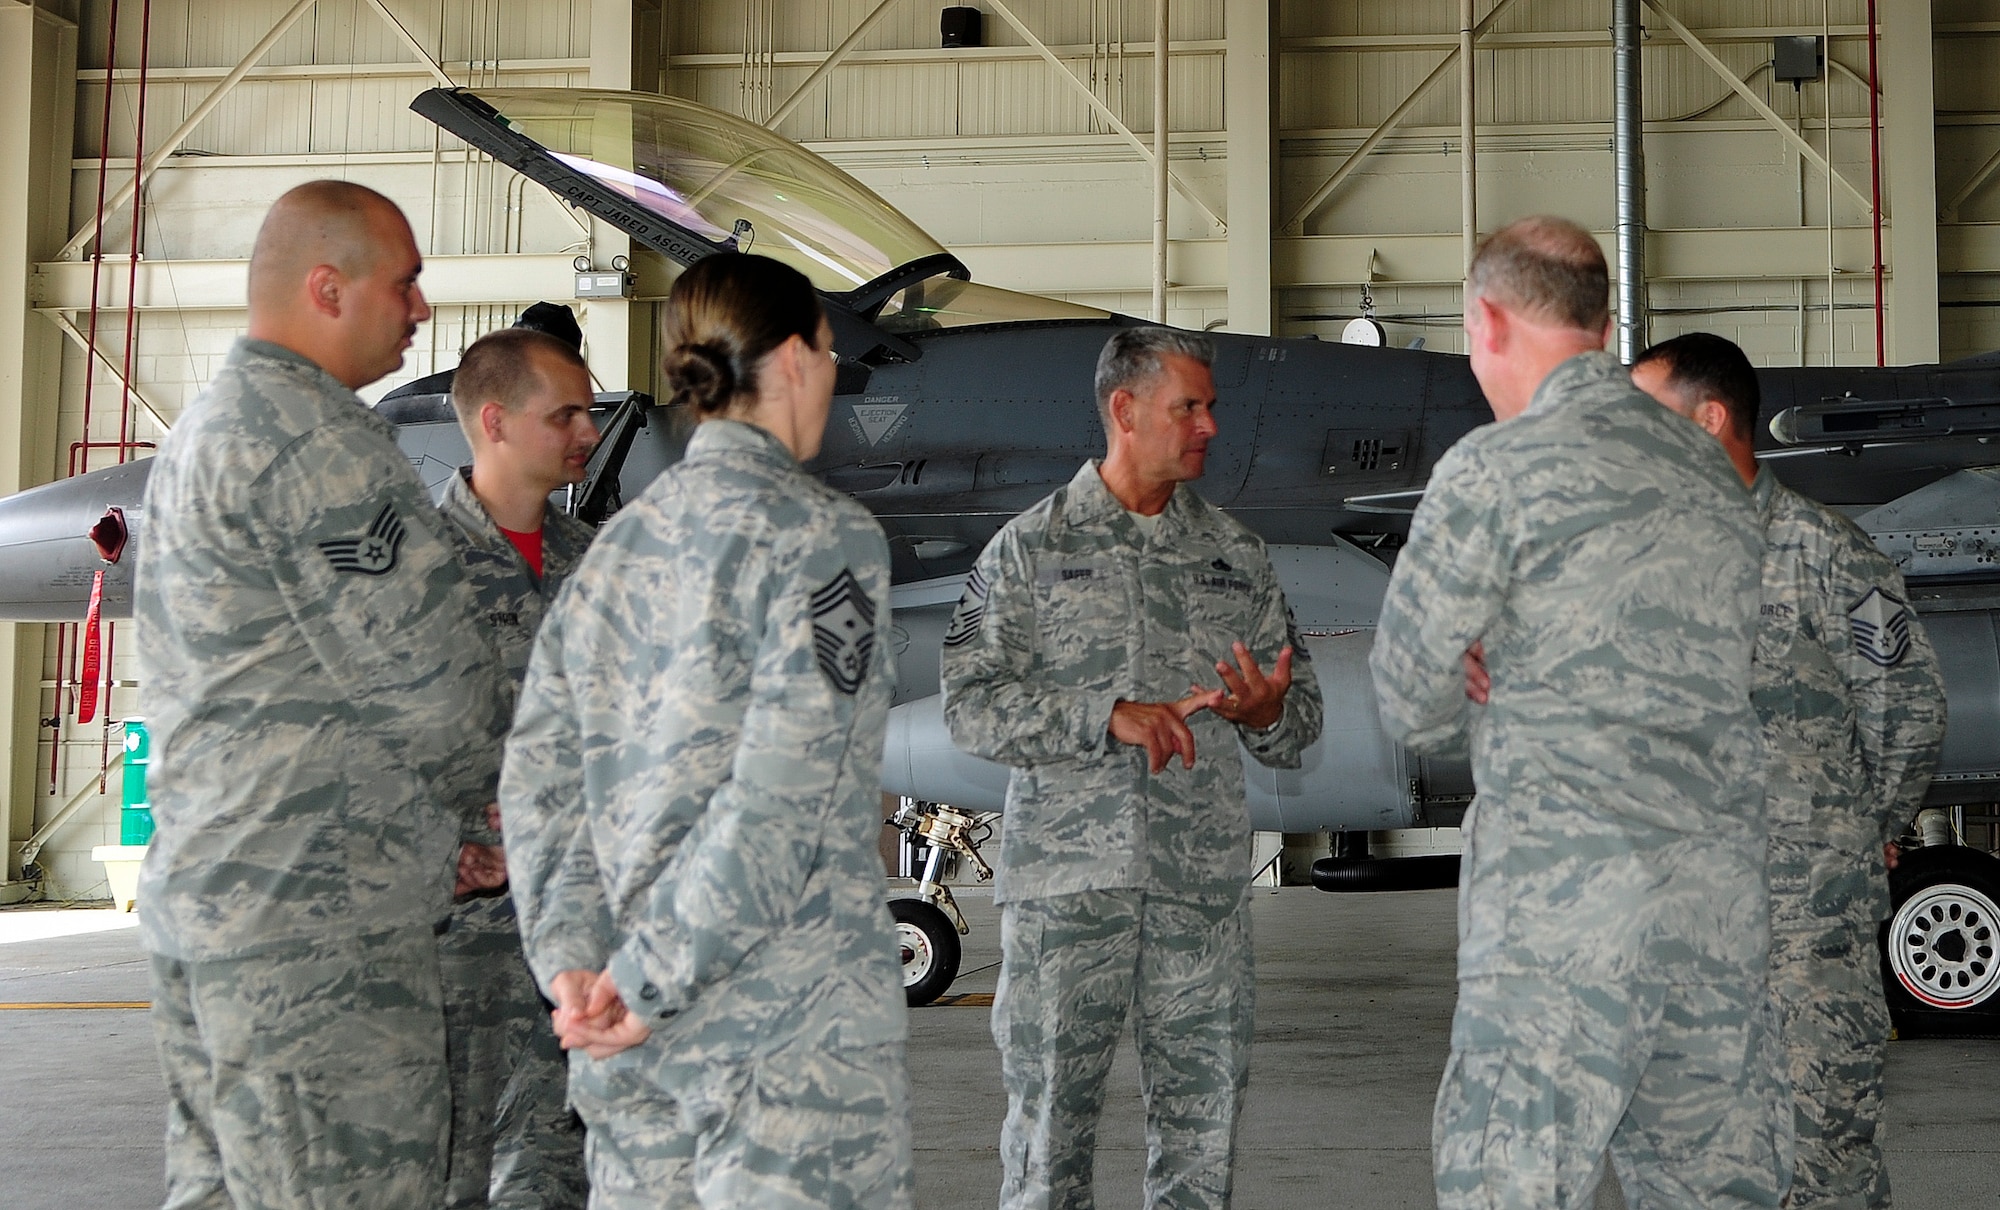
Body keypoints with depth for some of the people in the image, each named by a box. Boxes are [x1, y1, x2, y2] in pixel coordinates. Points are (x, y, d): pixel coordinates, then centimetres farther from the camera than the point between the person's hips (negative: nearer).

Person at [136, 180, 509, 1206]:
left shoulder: (197, 433, 19)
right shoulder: (316, 440, -15)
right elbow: (421, 667, -16)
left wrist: (421, 816, 16)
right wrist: (474, 791, 4)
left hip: (198, 889, 10)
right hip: (317, 907, -10)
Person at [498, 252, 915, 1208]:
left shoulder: (615, 547, 11)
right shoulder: (823, 537, -9)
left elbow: (540, 774, 6)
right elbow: (784, 795, -18)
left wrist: (570, 958, 0)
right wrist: (649, 981, -14)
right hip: (789, 1020, -7)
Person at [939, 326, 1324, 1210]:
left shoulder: (1235, 555, 14)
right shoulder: (1029, 548, 4)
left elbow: (1299, 717, 13)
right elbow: (971, 705, -6)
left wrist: (1268, 712, -11)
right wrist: (1108, 717, -16)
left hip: (1203, 887, 3)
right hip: (1064, 879, -3)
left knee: (1204, 1120, 7)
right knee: (1050, 1113, 0)